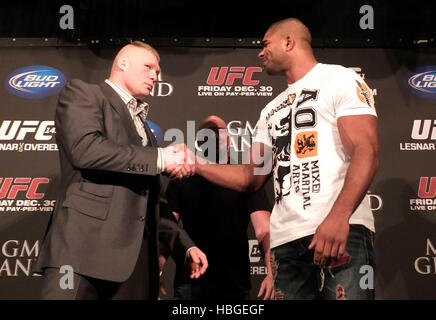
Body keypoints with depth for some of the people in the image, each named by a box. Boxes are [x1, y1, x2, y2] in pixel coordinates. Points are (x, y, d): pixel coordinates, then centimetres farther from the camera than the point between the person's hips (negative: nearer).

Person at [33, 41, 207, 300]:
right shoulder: (83, 94, 6)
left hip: (135, 259, 7)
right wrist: (160, 158, -10)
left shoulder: (143, 126, 29)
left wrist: (185, 246, 19)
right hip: (85, 246, -7)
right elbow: (84, 148, -14)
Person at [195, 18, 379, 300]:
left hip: (343, 230, -6)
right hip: (286, 239, 6)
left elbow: (366, 152, -9)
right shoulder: (271, 110, 27)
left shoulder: (340, 79, 5)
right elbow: (251, 177, 27)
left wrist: (338, 216, -24)